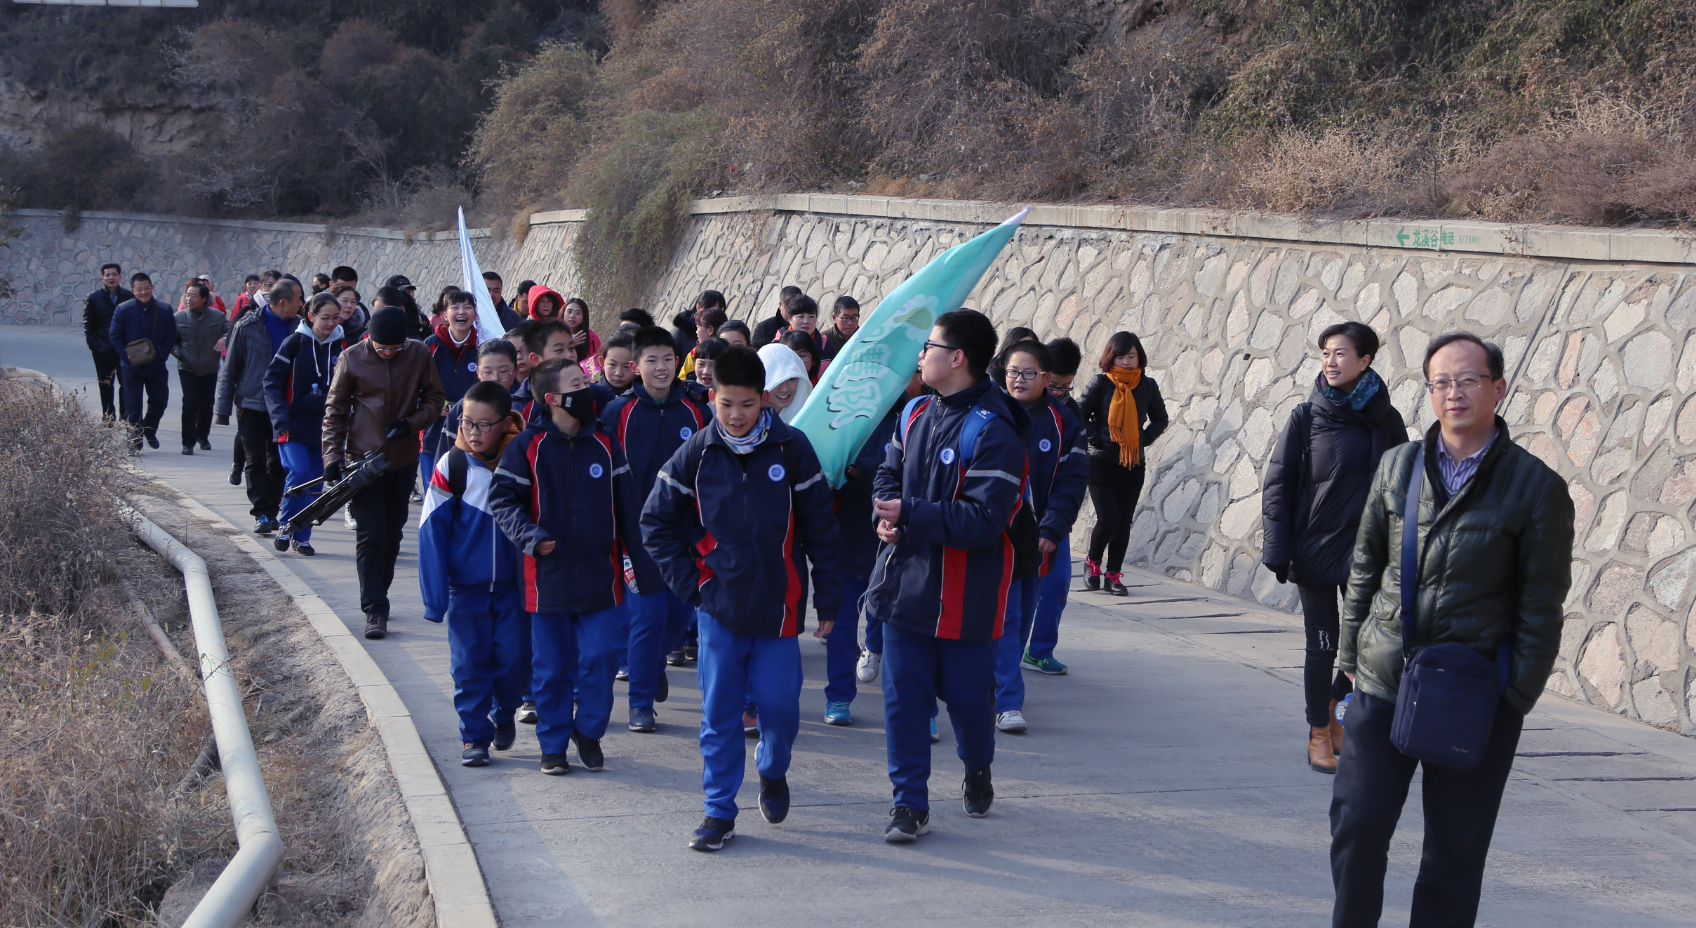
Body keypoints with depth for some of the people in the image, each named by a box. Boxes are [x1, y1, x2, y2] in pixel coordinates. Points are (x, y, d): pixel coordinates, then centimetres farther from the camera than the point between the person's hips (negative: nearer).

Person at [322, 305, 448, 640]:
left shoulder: (419, 354, -4)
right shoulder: (352, 358, -7)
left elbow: (435, 398, 5)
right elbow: (335, 410, 0)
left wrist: (412, 423, -13)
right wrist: (333, 455, -8)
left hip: (403, 458, 3)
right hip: (364, 458, -3)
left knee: (392, 533, 12)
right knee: (371, 534, -9)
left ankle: (376, 599, 28)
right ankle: (375, 611, -8)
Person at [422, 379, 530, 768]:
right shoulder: (451, 466, -6)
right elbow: (432, 531, -3)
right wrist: (435, 594, -6)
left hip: (514, 584, 0)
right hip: (466, 586, 0)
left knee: (515, 657, 1)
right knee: (469, 662, 2)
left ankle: (504, 714, 29)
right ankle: (474, 735, 15)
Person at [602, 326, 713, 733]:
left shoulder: (697, 412, 3)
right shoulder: (619, 412, -3)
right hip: (642, 529, -3)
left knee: (681, 611, 7)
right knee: (649, 613, -4)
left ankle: (654, 662, 37)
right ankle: (641, 702, 8)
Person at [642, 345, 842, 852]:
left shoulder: (792, 449, -5)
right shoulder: (696, 454, -2)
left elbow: (820, 527, 0)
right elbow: (656, 521, 8)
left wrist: (828, 600, 0)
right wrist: (687, 582, 1)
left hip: (778, 606, -1)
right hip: (719, 605, 1)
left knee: (779, 703, 0)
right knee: (719, 712, 3)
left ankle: (773, 770, 31)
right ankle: (719, 811, 13)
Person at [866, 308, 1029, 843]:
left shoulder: (993, 432, -19)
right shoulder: (916, 414, 6)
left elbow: (983, 519, -24)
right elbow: (889, 473, 18)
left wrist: (910, 515, -22)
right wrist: (886, 510, -5)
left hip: (964, 596, -6)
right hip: (905, 587, 6)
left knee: (968, 696, 10)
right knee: (903, 697, 4)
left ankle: (977, 770, 39)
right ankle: (910, 803, 12)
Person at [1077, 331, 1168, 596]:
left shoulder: (1147, 386, 2)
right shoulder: (1101, 383, -7)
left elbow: (1160, 419, 14)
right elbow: (1080, 416, -4)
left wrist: (1144, 440, -1)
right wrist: (1097, 439, -14)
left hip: (1133, 466, 3)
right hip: (1101, 464, -3)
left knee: (1124, 523, 3)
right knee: (1108, 520, -11)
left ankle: (1113, 575, 14)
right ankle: (1093, 563, 15)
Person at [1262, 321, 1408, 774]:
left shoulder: (1385, 420, 1)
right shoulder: (1306, 417, -2)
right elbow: (1278, 484, -2)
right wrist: (1278, 550, -8)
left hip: (1366, 550, 2)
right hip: (1315, 547, -2)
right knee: (1323, 645, 3)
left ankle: (1339, 714, 29)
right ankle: (1319, 735, 16)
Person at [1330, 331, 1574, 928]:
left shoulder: (1535, 486, -4)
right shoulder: (1397, 466, 5)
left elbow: (1542, 605, -2)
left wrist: (1517, 696, -6)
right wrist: (1351, 656, 9)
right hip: (1383, 683, 2)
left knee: (1455, 846, 6)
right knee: (1356, 824, 1)